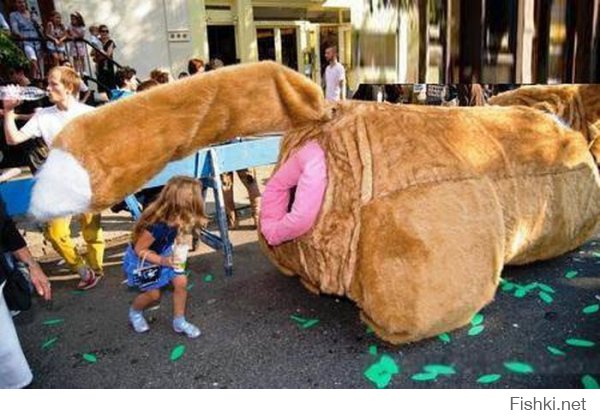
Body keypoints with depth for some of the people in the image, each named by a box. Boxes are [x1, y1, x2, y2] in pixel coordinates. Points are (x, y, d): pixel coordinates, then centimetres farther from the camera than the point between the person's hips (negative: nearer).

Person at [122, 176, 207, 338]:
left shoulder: (177, 219, -22)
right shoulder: (155, 226, -41)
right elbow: (139, 250, -27)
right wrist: (162, 261, -34)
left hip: (163, 254, 6)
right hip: (140, 260, -6)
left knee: (181, 281, -4)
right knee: (153, 293, 1)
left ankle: (179, 321, 14)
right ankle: (134, 313, 35)